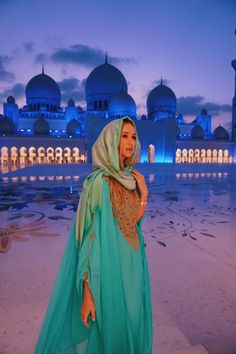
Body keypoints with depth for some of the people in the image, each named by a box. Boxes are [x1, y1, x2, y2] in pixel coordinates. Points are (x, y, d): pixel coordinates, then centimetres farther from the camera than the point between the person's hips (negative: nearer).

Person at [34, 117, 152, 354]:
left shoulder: (131, 180, 3)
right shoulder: (98, 181, -19)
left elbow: (132, 225, 2)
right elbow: (88, 236, -19)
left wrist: (144, 194, -8)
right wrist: (87, 292, -18)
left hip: (130, 266, 7)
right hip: (108, 270, -7)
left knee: (130, 324, 23)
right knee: (109, 328, 13)